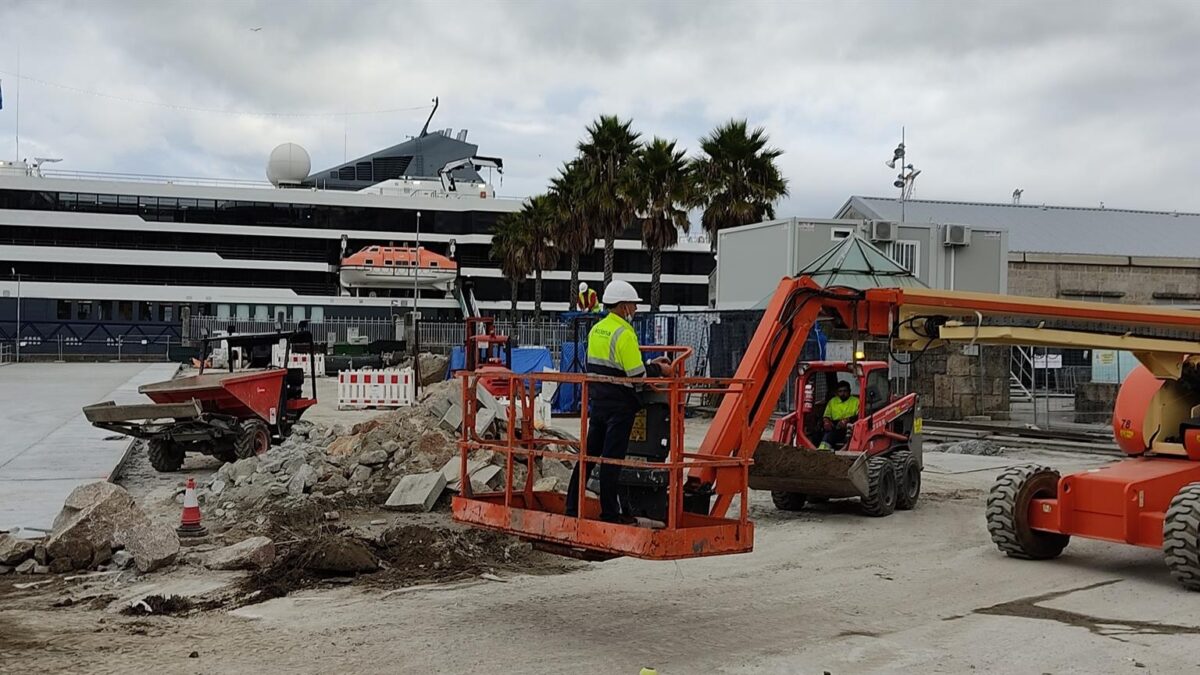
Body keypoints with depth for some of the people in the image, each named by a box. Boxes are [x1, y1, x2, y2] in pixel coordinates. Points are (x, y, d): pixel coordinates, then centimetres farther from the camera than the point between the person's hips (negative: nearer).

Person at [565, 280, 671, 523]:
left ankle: (572, 506, 17)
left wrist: (650, 364, 13)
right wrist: (658, 369, -1)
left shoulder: (597, 329, 10)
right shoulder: (624, 334, -16)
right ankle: (610, 512, 5)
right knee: (612, 458, -2)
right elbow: (636, 375, -19)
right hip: (619, 406, -8)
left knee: (589, 452, 13)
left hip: (597, 401, 8)